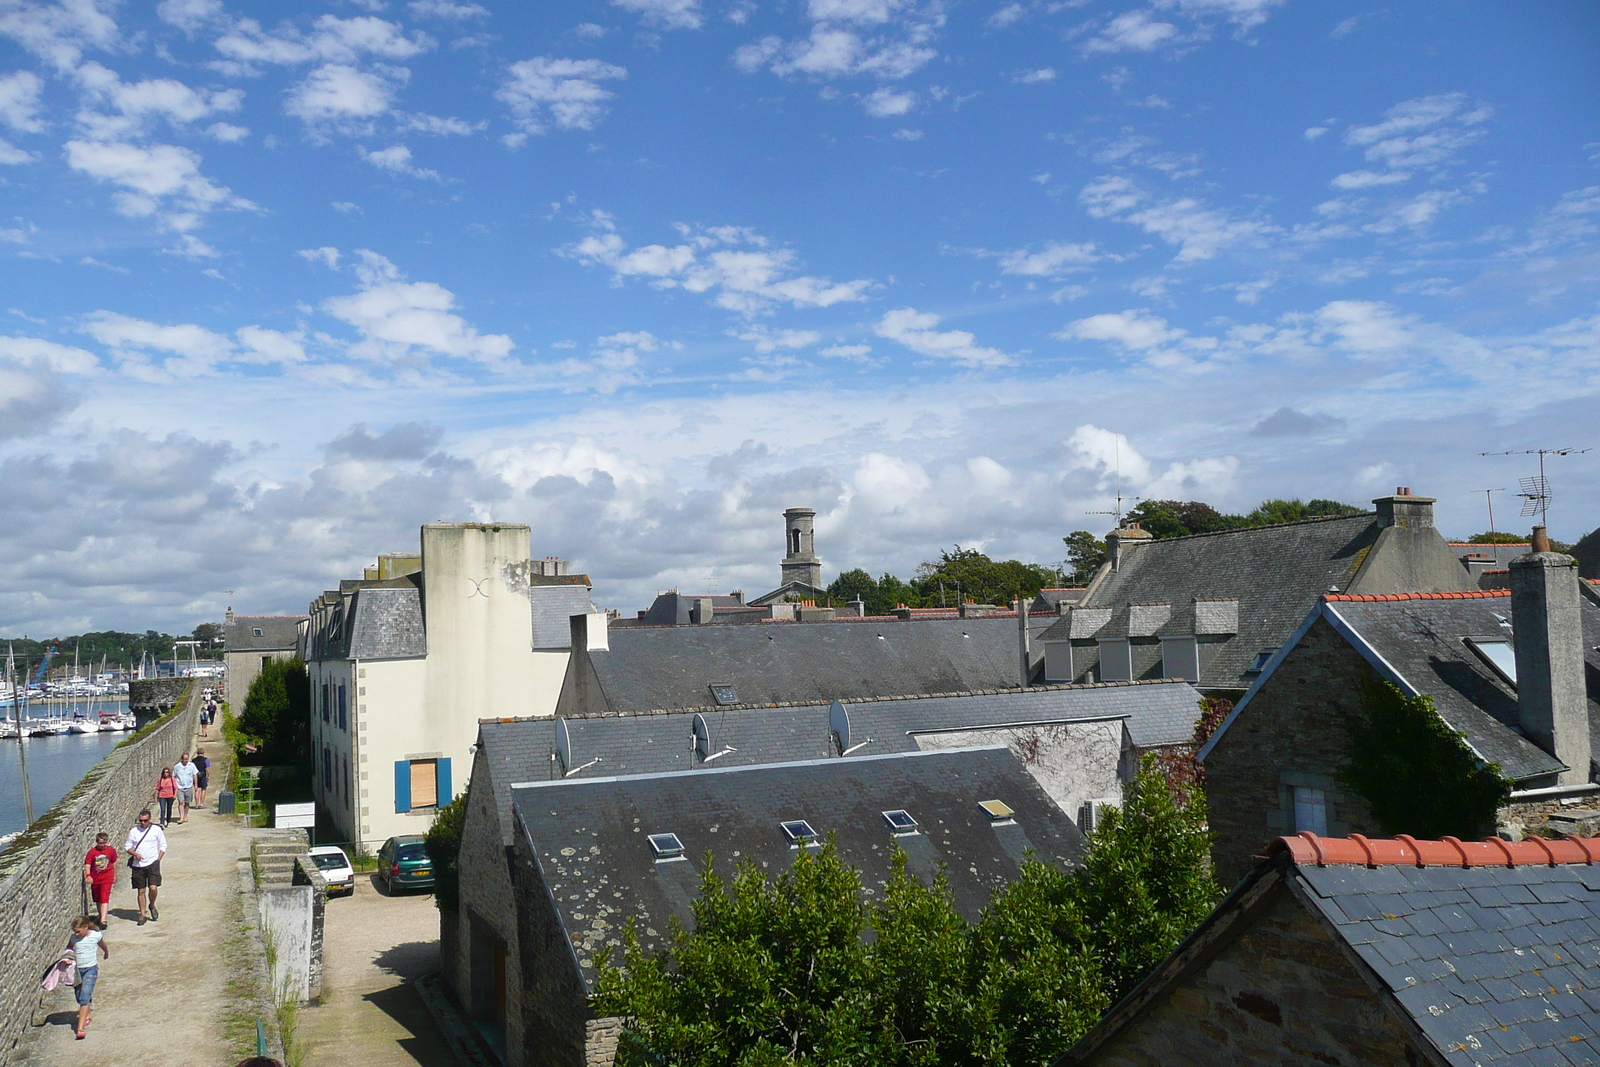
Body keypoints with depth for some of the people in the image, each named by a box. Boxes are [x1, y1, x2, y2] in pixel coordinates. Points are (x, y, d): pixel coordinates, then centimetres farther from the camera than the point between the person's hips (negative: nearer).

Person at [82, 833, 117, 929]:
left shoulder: (111, 850, -1)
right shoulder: (92, 851, -6)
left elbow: (114, 862, 11)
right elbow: (87, 864, -14)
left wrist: (114, 875, 17)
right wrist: (88, 875, -30)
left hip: (107, 878, -2)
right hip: (95, 878, 2)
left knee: (104, 898, -13)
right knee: (97, 899, 16)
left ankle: (103, 921, -19)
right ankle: (101, 916, 35)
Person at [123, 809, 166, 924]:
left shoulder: (156, 829, 2)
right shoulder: (134, 831, 5)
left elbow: (163, 845, 8)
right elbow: (127, 846, 9)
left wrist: (158, 859, -1)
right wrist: (135, 854, -10)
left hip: (152, 863, -1)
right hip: (138, 865, 2)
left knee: (153, 888, -12)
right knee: (141, 891, 5)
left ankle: (152, 906, 17)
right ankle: (142, 914, 16)